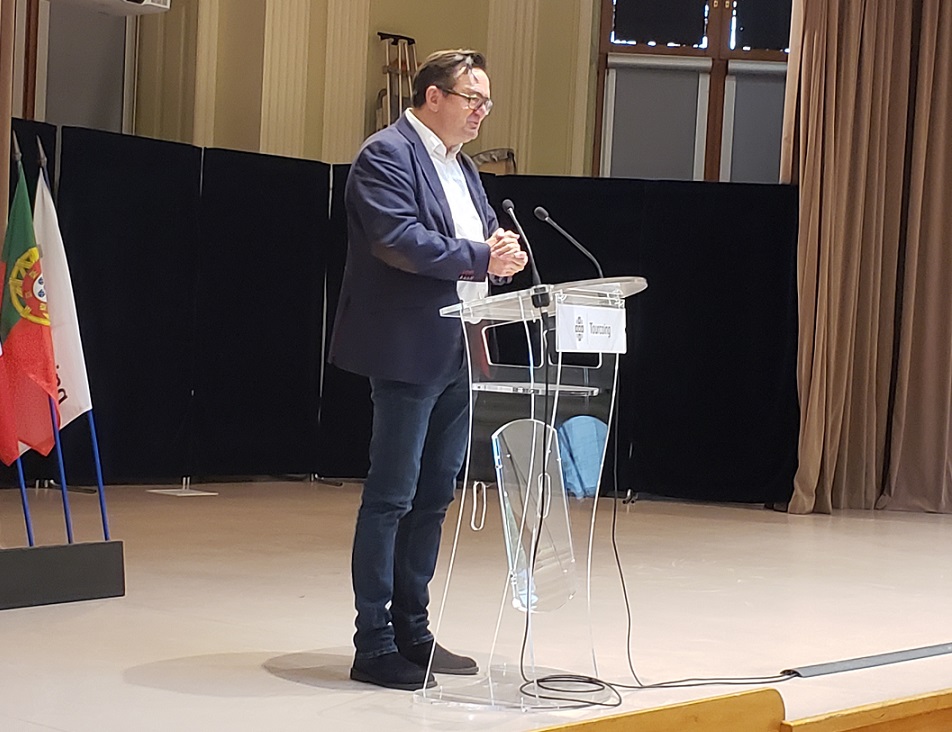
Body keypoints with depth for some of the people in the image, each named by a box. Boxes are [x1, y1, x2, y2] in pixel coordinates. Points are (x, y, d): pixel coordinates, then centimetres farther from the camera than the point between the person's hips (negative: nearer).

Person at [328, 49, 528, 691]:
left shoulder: (461, 164, 19)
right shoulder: (386, 155, -9)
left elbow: (486, 232, 20)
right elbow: (399, 240, -21)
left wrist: (503, 246, -3)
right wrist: (480, 256, -21)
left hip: (457, 355, 9)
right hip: (409, 351, -9)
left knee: (435, 496, 13)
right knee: (391, 498, -5)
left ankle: (412, 630, 22)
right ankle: (374, 646, 1)